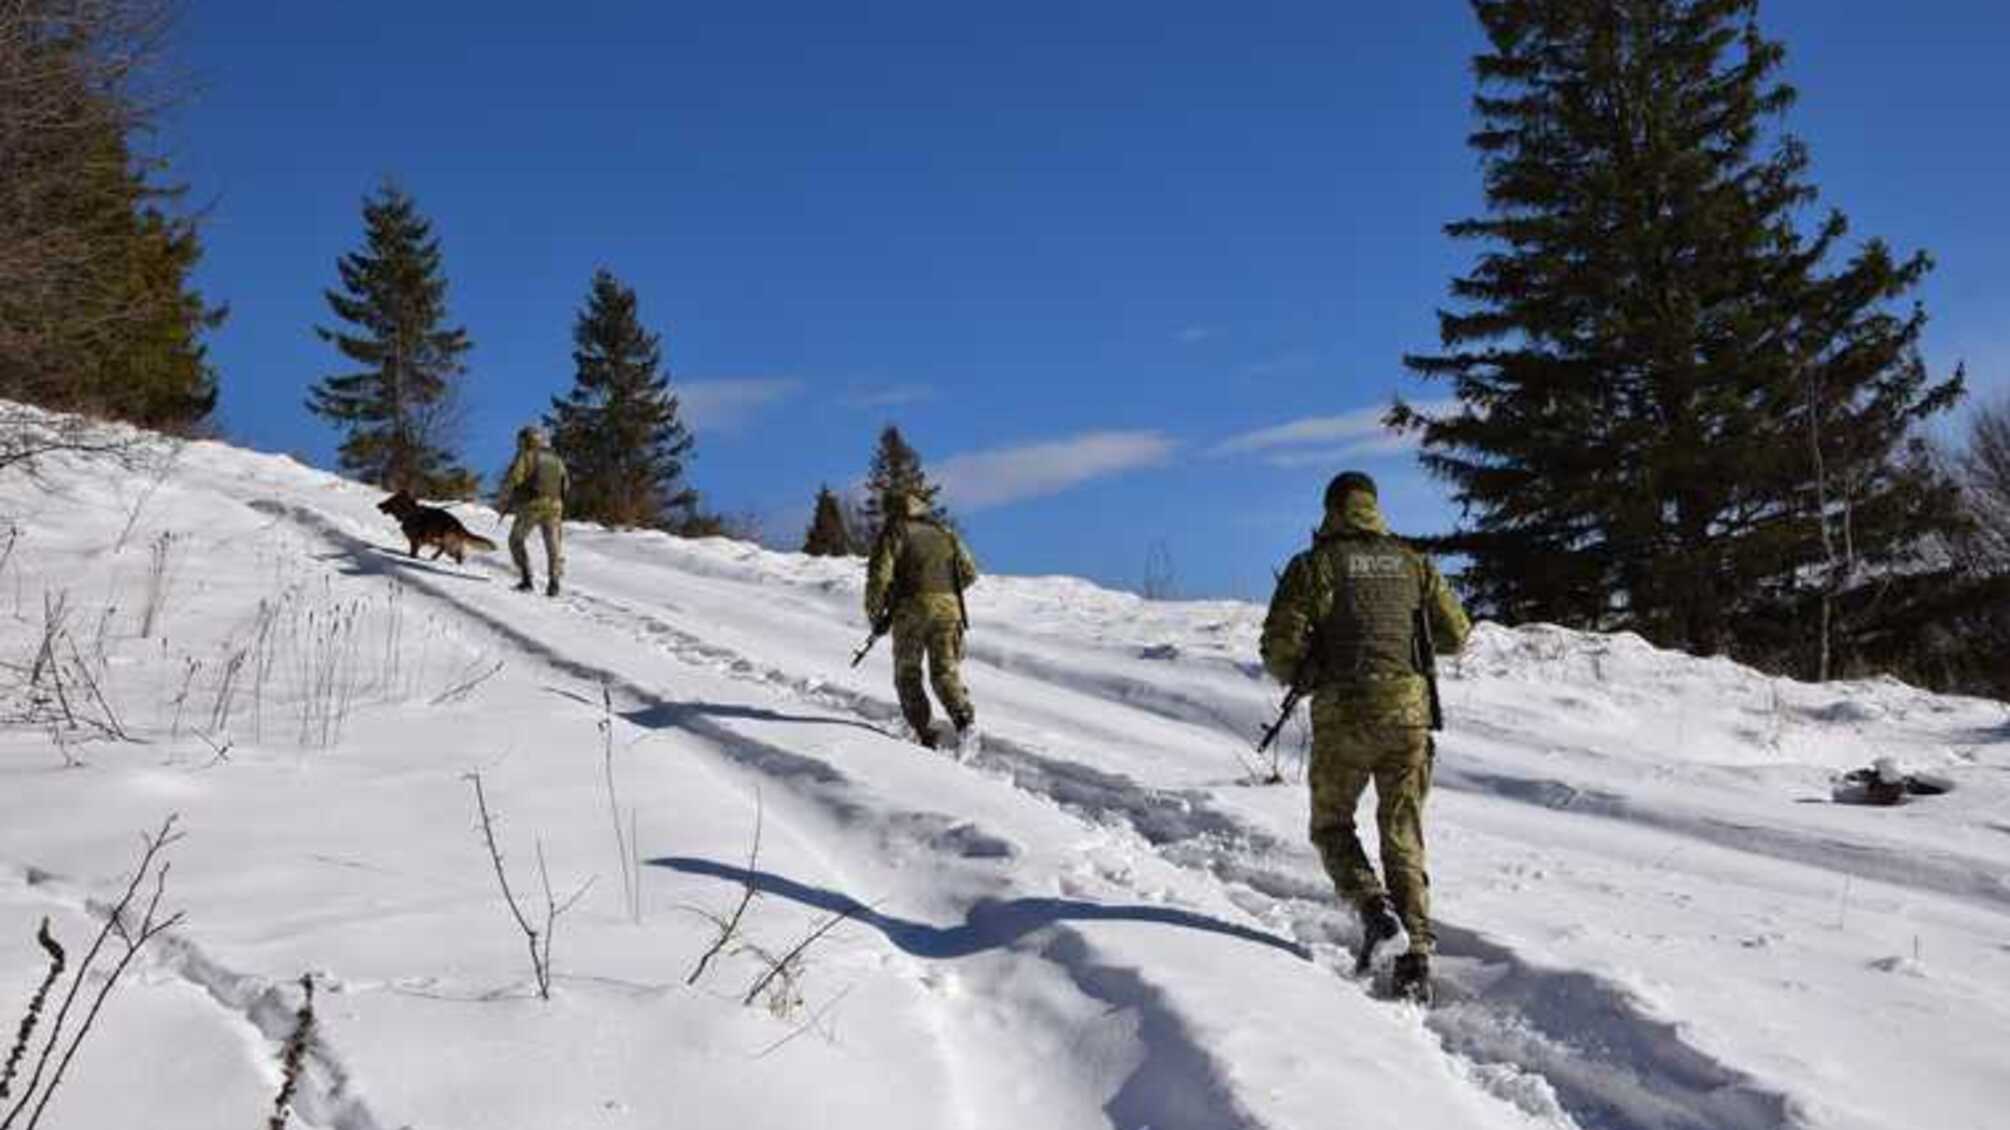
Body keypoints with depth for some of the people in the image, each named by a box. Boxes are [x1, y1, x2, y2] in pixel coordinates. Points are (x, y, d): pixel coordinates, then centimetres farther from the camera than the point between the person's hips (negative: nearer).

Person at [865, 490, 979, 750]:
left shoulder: (893, 534, 3)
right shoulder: (944, 533, 17)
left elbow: (879, 576, -8)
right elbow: (969, 572, 16)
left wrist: (875, 614, 2)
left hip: (911, 609, -3)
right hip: (948, 606, 3)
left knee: (907, 675, 8)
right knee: (945, 670, 6)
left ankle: (926, 733, -4)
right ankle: (963, 715, -21)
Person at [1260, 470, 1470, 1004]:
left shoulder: (1313, 566, -1)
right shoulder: (1413, 562, 8)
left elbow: (1279, 649, -7)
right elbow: (1456, 634, 13)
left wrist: (1306, 675, 14)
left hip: (1342, 717, -2)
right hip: (1409, 710, 3)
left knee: (1332, 825, 16)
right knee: (1403, 836, 10)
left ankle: (1372, 905, -8)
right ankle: (1417, 955, 1)